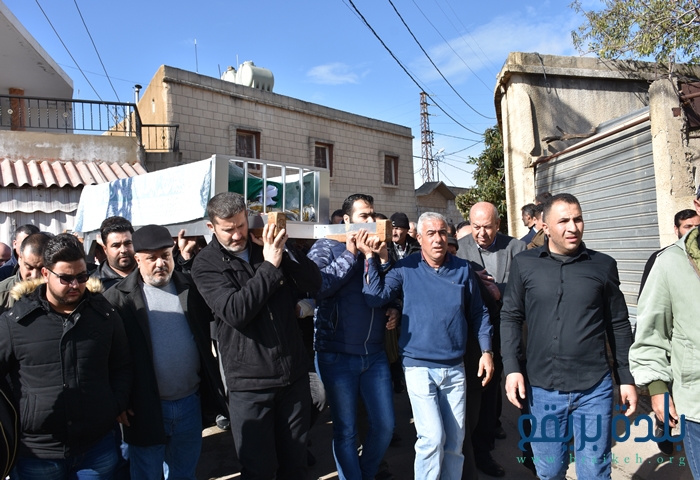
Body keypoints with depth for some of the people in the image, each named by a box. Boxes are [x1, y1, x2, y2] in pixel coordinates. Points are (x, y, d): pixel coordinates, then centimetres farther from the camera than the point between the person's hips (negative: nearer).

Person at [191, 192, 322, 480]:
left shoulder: (268, 247, 4)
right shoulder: (206, 264, -6)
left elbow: (314, 284, -3)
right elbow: (235, 312, -21)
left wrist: (284, 252, -16)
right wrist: (270, 266, -21)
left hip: (294, 375, 3)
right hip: (250, 383, -3)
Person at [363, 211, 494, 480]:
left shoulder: (463, 269, 4)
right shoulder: (406, 268, -2)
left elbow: (478, 313, 9)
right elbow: (375, 297, -11)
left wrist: (486, 351, 4)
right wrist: (372, 258, -15)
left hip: (455, 368, 3)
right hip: (419, 366, -3)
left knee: (454, 440, 13)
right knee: (432, 437, -9)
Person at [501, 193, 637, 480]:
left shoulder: (603, 265, 1)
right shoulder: (524, 264, -1)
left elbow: (619, 325, 7)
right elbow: (510, 317, 3)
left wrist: (626, 379, 7)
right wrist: (511, 368, -5)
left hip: (595, 389, 0)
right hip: (543, 390, 0)